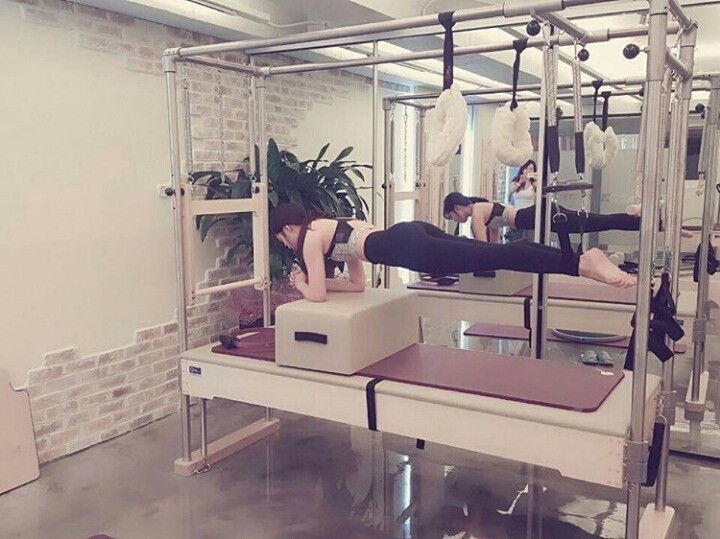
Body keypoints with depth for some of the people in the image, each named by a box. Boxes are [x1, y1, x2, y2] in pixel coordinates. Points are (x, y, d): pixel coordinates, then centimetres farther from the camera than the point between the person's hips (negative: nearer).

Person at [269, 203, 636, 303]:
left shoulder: (309, 238, 9)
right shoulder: (329, 227, 33)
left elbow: (318, 295, 3)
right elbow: (357, 284, 35)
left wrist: (301, 285, 24)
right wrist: (310, 280, 35)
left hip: (405, 247, -8)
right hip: (413, 232, 8)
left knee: (492, 259, -18)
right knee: (491, 255, 2)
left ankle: (580, 263, -27)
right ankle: (581, 258, -4)